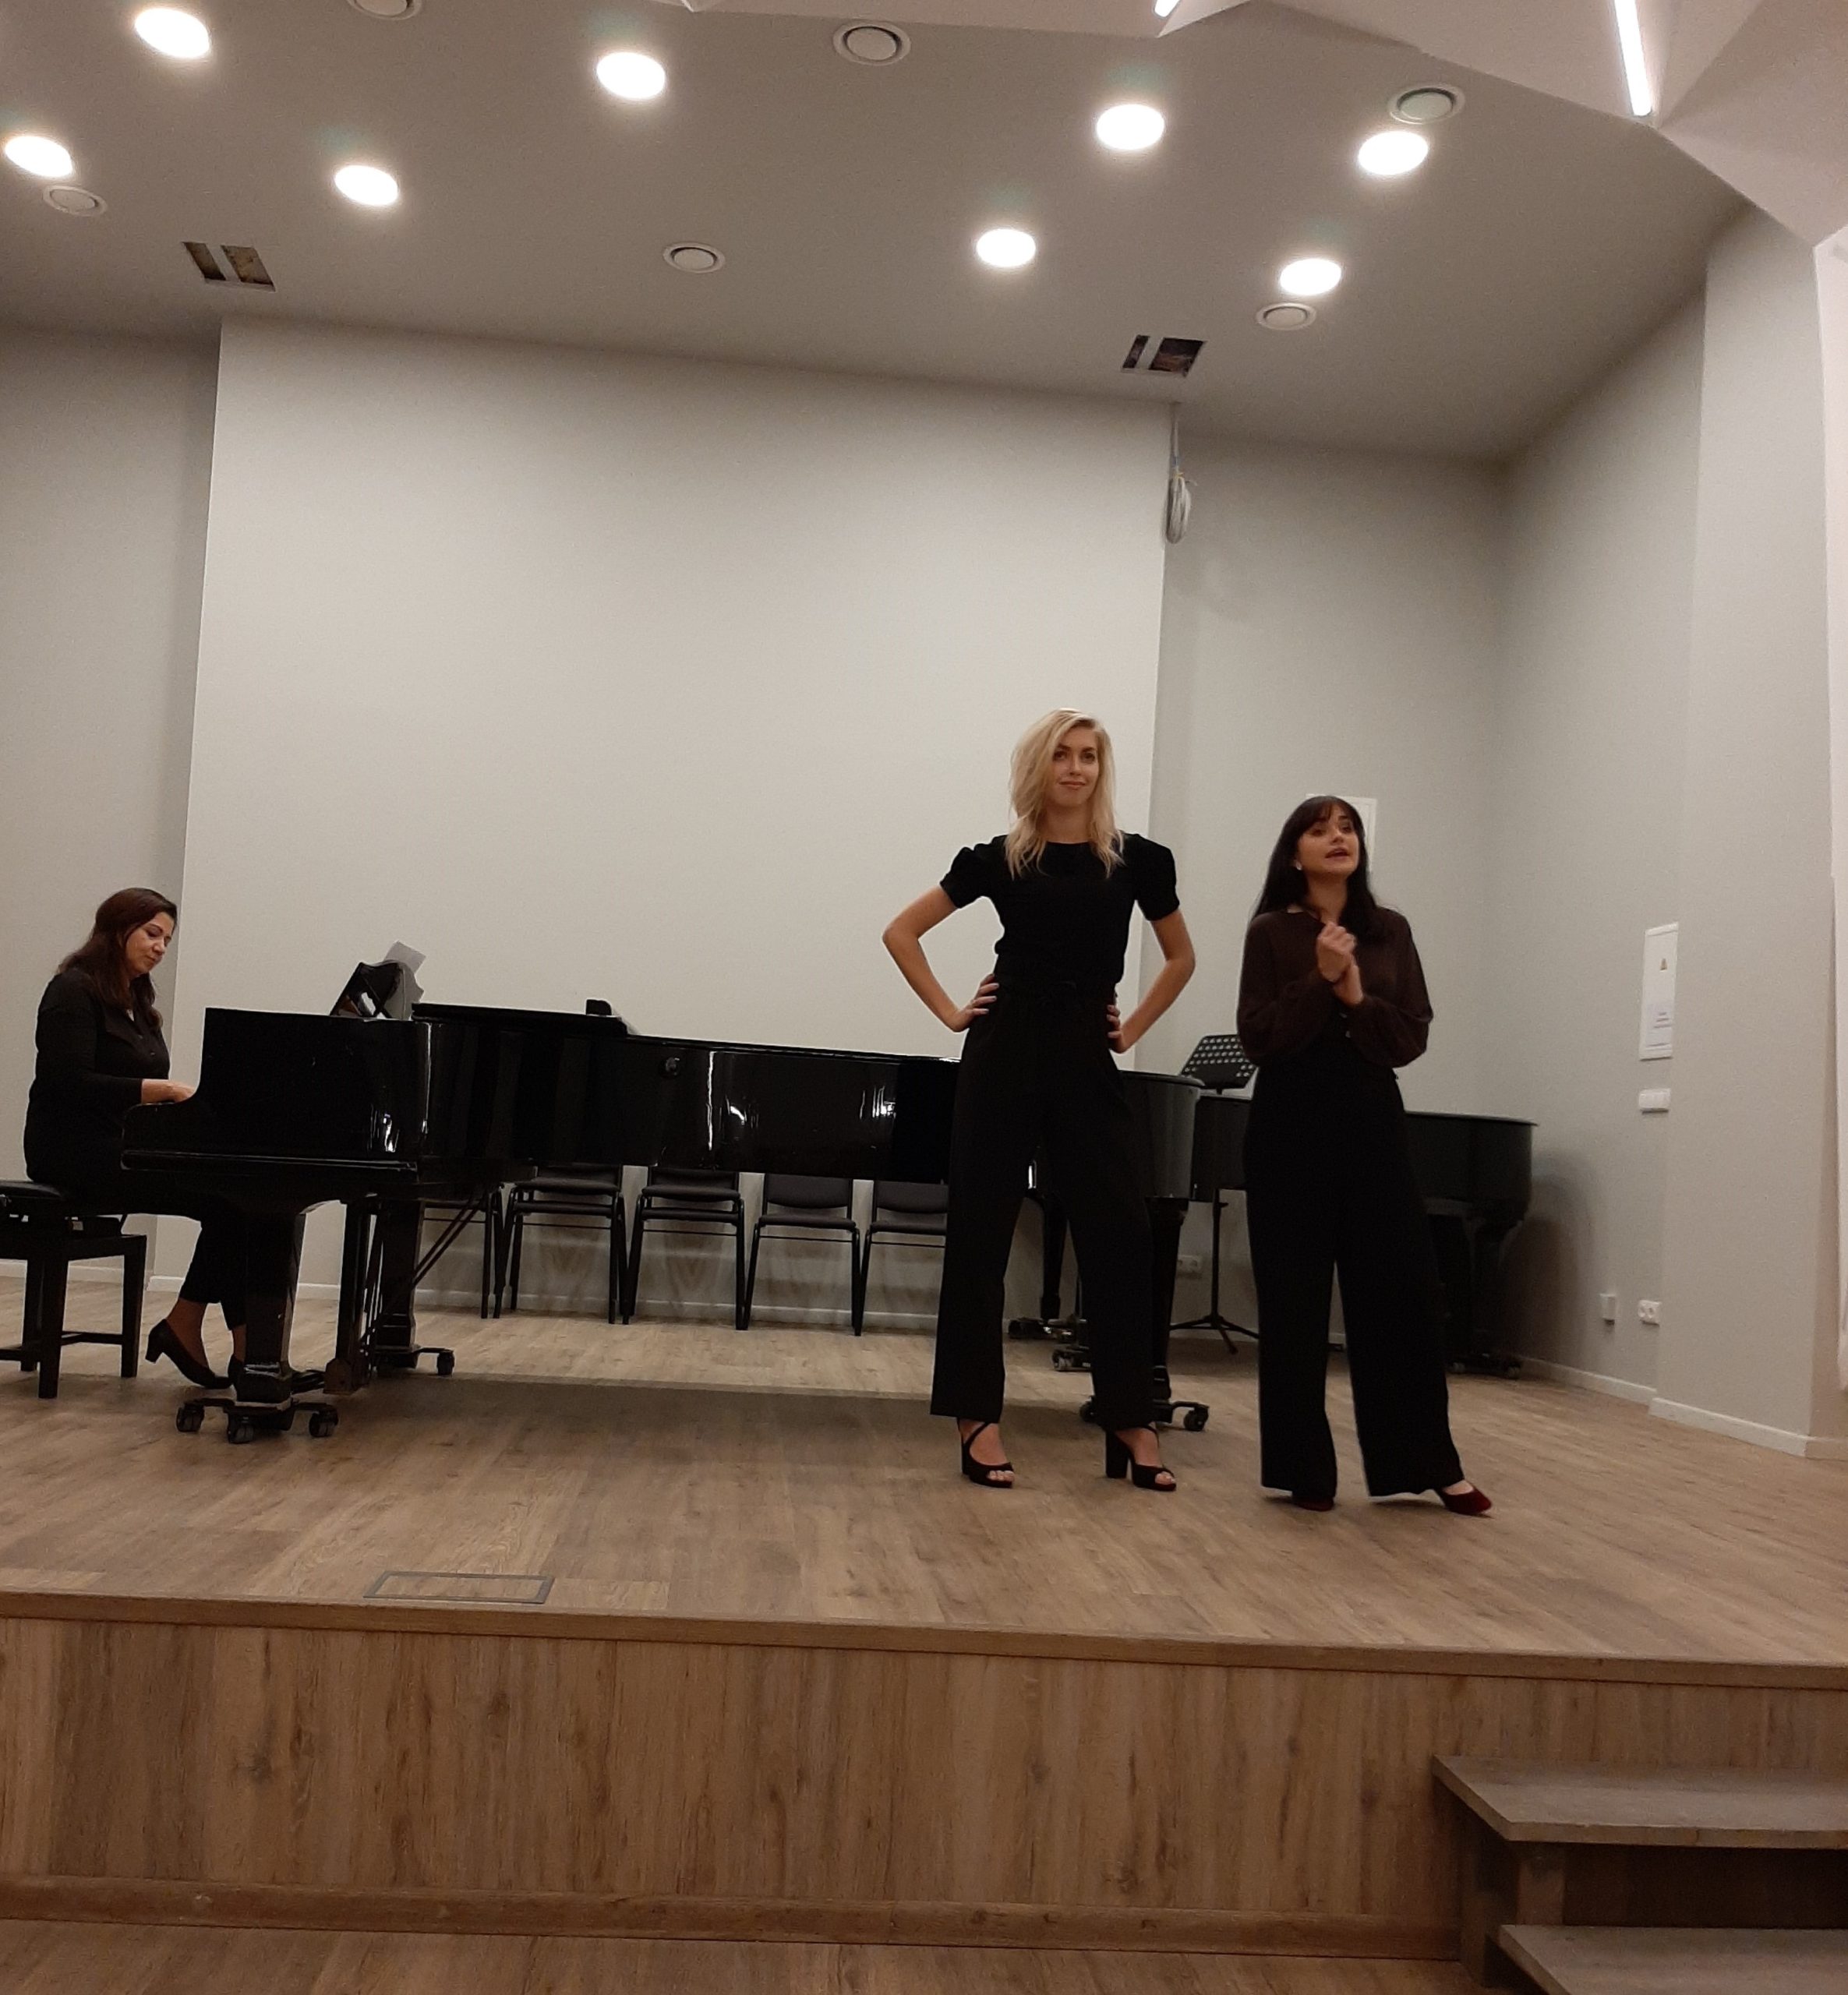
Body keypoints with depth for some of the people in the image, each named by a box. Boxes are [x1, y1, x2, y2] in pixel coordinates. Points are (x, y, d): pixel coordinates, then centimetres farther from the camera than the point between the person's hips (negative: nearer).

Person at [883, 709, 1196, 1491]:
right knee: (980, 1233, 1)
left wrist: (1134, 1028, 8)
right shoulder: (998, 859, 2)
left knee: (1118, 1235, -2)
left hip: (1088, 1061, 1)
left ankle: (1131, 1420, 8)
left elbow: (1180, 959, 19)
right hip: (1004, 1056, -1)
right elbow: (901, 932, 9)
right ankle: (978, 1415, 9)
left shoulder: (1137, 861, 5)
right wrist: (948, 1011, 1)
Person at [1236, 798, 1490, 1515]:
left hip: (1372, 1123, 3)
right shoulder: (1270, 932, 0)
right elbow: (1260, 1040, -8)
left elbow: (1412, 1038, 1)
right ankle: (1304, 1468, 13)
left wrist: (1356, 997, -14)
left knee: (1403, 1289, 3)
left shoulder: (1390, 931, 8)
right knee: (1294, 1299, 2)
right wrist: (1319, 981, -17)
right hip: (1292, 1127, -2)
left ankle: (1427, 1463, 15)